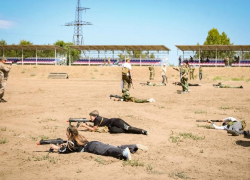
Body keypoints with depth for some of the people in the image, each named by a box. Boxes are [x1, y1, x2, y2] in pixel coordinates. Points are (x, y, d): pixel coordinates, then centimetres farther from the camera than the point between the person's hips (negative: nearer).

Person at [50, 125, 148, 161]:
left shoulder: (71, 141, 10)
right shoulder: (79, 137, 32)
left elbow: (64, 150, 10)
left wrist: (56, 148, 26)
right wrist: (65, 144, 45)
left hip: (92, 147, -8)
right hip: (95, 143, 8)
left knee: (108, 151, -33)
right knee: (116, 148, -3)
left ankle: (125, 152, -60)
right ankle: (136, 146, -15)